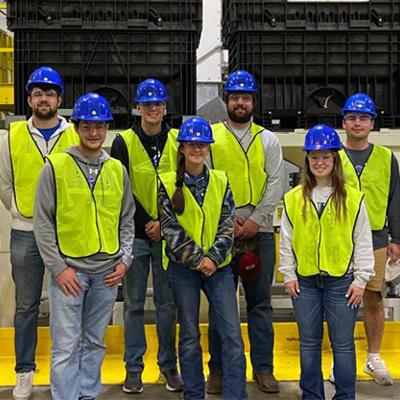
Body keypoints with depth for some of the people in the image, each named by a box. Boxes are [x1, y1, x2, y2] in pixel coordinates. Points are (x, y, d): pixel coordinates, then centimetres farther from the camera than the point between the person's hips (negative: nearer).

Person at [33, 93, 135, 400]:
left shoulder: (118, 170, 7)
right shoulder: (56, 167, -4)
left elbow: (127, 220, 13)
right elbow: (43, 222, -4)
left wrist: (125, 259, 2)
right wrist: (58, 267, -10)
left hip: (107, 271, 4)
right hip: (69, 269, -3)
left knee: (95, 342, 14)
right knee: (66, 346, -2)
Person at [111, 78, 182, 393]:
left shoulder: (178, 141, 4)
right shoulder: (124, 143, 0)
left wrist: (165, 222, -8)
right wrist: (147, 223, -9)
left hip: (169, 234, 1)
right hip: (135, 234, -1)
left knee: (168, 302, 8)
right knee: (134, 303, 6)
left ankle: (169, 366, 21)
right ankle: (134, 367, 18)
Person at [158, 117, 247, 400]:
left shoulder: (221, 181, 6)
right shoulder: (168, 183, -1)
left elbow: (228, 224, 1)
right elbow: (170, 228, -6)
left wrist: (214, 257, -12)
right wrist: (197, 258, -12)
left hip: (218, 267, 2)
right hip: (183, 267, -1)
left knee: (233, 334, -3)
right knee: (190, 336, 8)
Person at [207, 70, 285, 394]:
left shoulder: (268, 139, 11)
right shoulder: (210, 136, 6)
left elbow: (276, 184, 3)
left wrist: (256, 220, -9)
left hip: (259, 231, 2)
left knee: (260, 301, 7)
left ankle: (263, 368, 17)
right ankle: (218, 368, 15)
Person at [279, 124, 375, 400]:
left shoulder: (353, 198, -1)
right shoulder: (294, 198, 4)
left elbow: (363, 242, 0)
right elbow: (286, 240, 7)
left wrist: (361, 279, -3)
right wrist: (288, 275, 3)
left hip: (342, 281, -2)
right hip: (305, 281, 2)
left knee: (343, 344, 4)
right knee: (309, 343, 11)